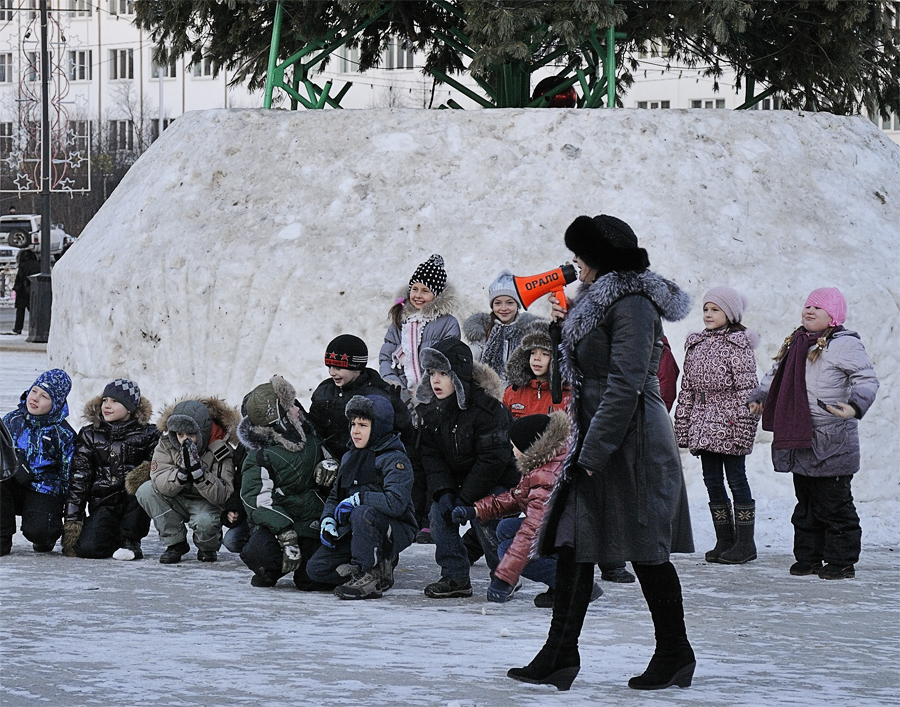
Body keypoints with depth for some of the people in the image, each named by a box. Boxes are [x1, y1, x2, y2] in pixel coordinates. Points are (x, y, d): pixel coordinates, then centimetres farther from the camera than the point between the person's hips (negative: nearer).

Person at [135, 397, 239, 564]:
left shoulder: (220, 449, -21)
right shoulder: (167, 443, -13)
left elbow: (222, 495, -29)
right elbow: (160, 483, -23)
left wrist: (197, 471, -42)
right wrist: (183, 472, -42)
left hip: (206, 504, -4)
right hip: (177, 501, 4)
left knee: (205, 521, -37)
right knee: (145, 491, -20)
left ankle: (208, 548, 4)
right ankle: (175, 543, -6)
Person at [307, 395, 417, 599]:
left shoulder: (395, 460, -12)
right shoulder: (350, 458, 13)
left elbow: (395, 503, -28)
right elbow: (335, 496, 19)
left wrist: (357, 499, -20)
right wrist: (328, 520, -2)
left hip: (396, 532, -8)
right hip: (354, 532, 8)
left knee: (362, 514, -40)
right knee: (316, 568, -8)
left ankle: (369, 576, -23)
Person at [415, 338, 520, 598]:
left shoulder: (487, 408, -24)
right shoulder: (432, 410, -2)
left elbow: (493, 459, -24)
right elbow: (432, 455, 1)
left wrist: (465, 499, -24)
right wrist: (442, 492, -17)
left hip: (500, 481, -7)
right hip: (459, 478, 7)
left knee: (483, 517, -25)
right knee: (439, 512, -12)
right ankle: (455, 577, -4)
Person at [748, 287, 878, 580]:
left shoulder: (844, 345, -9)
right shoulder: (795, 344, 15)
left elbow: (867, 379, -16)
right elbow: (775, 375, 28)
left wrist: (855, 405, -32)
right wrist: (758, 398, 15)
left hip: (832, 444, -8)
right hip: (800, 441, 8)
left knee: (834, 504, -3)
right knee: (806, 504, 14)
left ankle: (841, 560, 4)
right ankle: (808, 556, 21)